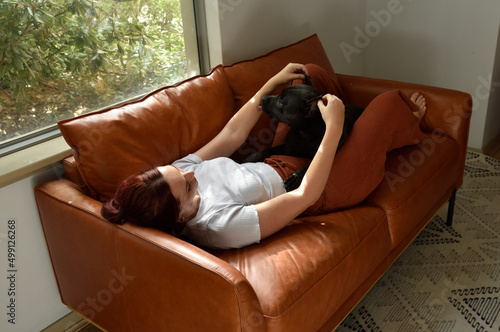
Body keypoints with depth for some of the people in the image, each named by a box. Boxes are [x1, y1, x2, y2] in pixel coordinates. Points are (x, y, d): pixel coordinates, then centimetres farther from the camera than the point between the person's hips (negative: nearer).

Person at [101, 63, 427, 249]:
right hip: (321, 190, -7)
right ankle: (406, 129, 35)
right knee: (389, 101, -7)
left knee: (311, 72, 13)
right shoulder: (222, 225, -41)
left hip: (279, 163, 8)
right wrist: (334, 127, -31)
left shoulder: (177, 173, -17)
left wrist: (274, 82, -4)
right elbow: (306, 194, -37)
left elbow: (233, 133, -7)